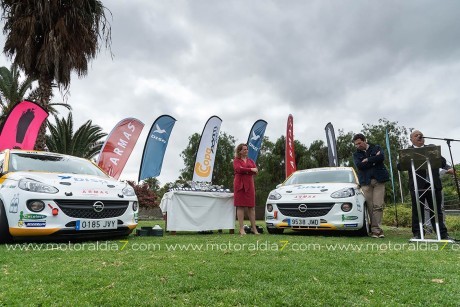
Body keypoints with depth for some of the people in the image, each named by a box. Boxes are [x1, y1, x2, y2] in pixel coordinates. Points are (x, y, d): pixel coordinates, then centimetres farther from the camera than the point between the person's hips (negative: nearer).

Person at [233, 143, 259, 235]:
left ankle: (254, 228, 9)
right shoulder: (236, 160, 6)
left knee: (252, 207, 3)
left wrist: (244, 170, -9)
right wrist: (250, 169, -11)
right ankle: (241, 229, 0)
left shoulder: (251, 161, 19)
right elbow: (238, 169, -14)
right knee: (240, 206, -4)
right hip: (240, 185, -4)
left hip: (250, 185, 4)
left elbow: (255, 171, 3)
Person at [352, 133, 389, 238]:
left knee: (378, 206, -8)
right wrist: (374, 160, -5)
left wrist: (367, 160, -7)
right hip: (366, 182, 1)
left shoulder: (376, 148, 13)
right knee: (370, 207, -5)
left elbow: (381, 157, -8)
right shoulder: (356, 154, 14)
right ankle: (376, 229, 0)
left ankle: (375, 229, -6)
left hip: (378, 180, -1)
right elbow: (359, 165, -5)